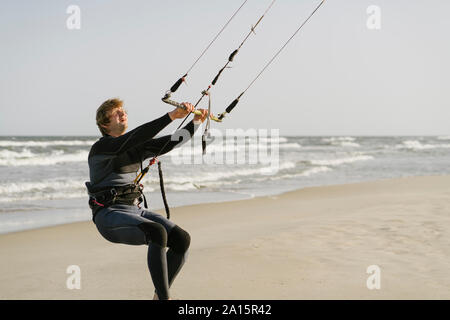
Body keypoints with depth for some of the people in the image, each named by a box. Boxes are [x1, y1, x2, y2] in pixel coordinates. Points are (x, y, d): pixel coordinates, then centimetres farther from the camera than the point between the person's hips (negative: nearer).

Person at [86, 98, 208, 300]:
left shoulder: (136, 147, 16)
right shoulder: (101, 148, -7)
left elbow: (172, 142, 10)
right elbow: (136, 137, -24)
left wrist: (195, 122, -6)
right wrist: (171, 116, -31)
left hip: (136, 210, 8)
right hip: (110, 215, -7)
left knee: (182, 239, -13)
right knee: (158, 233, -34)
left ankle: (160, 295, 3)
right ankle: (164, 298, -29)